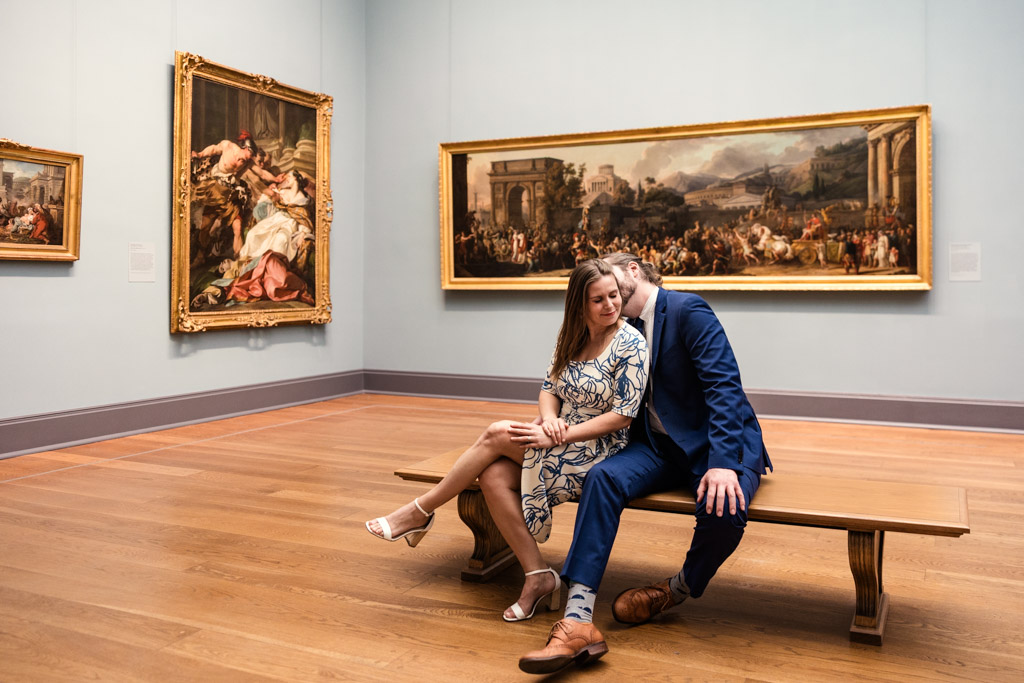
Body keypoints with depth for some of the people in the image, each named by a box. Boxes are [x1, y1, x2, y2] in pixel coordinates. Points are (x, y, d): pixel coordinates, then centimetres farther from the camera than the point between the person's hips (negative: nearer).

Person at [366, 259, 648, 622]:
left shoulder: (631, 344, -12)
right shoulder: (572, 335, 8)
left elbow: (622, 415, -15)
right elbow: (550, 387, 12)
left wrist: (557, 436, -20)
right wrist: (549, 418, -12)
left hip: (599, 450, -6)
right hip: (561, 436, 7)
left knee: (497, 434, -21)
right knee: (494, 476, -22)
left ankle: (421, 511, -4)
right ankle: (538, 577, -11)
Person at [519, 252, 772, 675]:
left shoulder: (687, 309, -9)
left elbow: (724, 384, -19)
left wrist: (723, 462, -30)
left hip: (718, 443, -5)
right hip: (659, 446, 6)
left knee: (723, 511, -35)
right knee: (603, 476, -24)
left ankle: (681, 589, 0)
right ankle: (578, 621, -31)